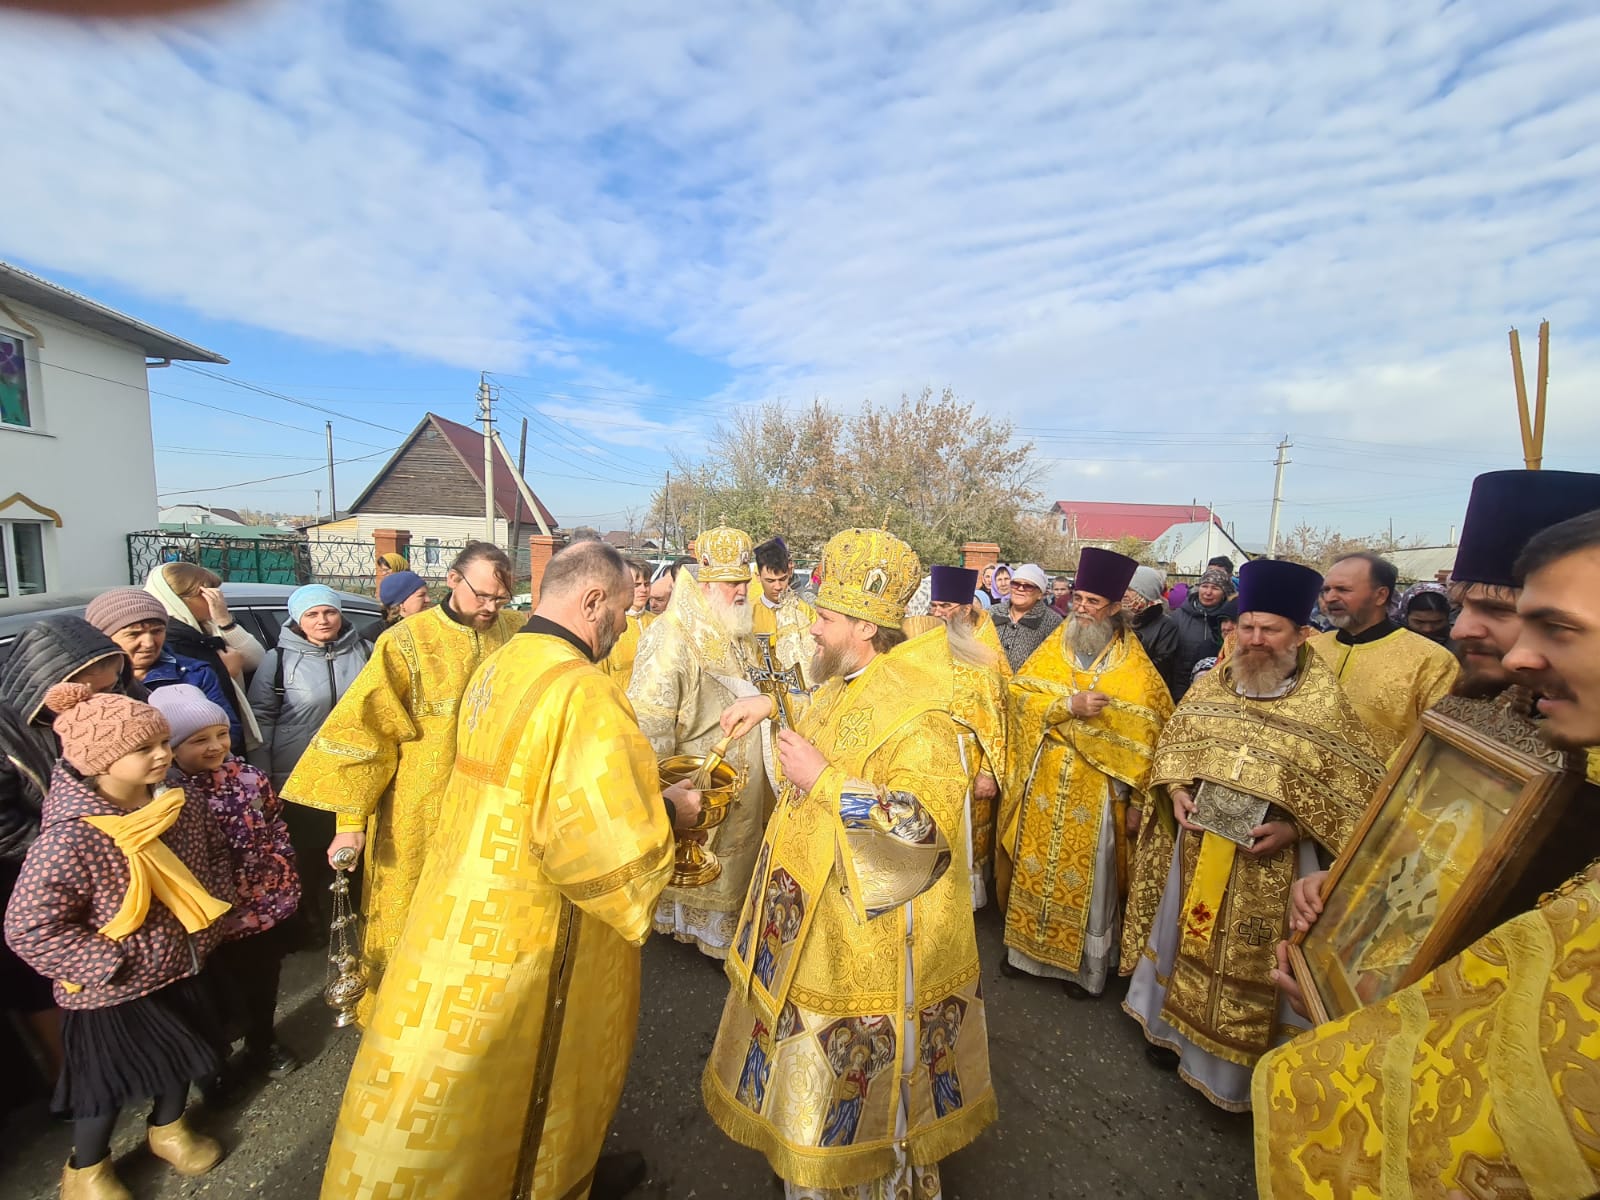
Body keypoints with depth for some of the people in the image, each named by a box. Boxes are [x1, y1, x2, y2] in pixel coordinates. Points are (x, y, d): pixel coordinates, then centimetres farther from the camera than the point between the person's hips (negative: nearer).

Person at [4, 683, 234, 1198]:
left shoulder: (178, 805, -12)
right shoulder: (69, 839, -30)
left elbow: (214, 857, 6)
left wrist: (210, 923, 1)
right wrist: (111, 964, -19)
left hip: (179, 970, 6)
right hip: (111, 992, -5)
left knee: (181, 1055, 24)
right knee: (108, 1081, 17)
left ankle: (168, 1129, 52)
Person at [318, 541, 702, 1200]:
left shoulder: (496, 667, 1)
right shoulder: (582, 691, -26)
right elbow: (609, 849, -30)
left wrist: (638, 791, 11)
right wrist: (667, 811, -11)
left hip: (459, 916, 8)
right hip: (522, 944, -8)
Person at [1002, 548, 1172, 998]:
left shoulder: (1134, 666, -5)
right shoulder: (1053, 647, 3)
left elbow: (1147, 735, -6)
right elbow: (1020, 694, -4)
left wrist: (1138, 801, -8)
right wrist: (1069, 705, -20)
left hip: (1095, 791, -2)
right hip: (1043, 785, 3)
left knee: (1086, 876, 9)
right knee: (1035, 868, 13)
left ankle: (1084, 964, 30)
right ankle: (1028, 946, 33)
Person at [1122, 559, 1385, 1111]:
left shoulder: (1327, 707, -11)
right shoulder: (1208, 686, -1)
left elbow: (1361, 790, -10)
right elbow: (1171, 745, 9)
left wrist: (1292, 829, -20)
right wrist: (1176, 791, -8)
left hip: (1269, 867, -3)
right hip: (1196, 848, 4)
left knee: (1247, 958, 12)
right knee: (1184, 936, 19)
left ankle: (1229, 1068, 34)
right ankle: (1173, 1023, 43)